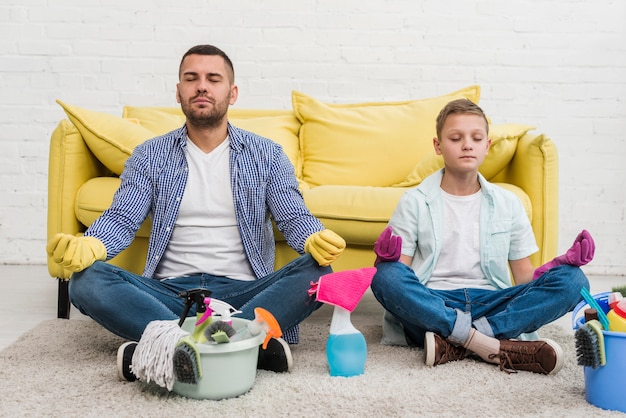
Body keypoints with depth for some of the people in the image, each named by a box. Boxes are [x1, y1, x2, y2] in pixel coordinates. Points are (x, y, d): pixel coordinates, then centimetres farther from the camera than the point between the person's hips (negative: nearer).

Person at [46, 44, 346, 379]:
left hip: (244, 293, 0)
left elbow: (294, 217, 1)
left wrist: (316, 241, -24)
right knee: (87, 281, -25)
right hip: (169, 293, 1)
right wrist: (89, 245, -23)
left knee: (316, 270, -28)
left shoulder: (266, 154, 10)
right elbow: (122, 218, 1)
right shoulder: (150, 156, 11)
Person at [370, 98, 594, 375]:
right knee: (386, 276, -32)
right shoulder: (414, 202, 6)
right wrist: (388, 256, -22)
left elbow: (524, 278, 12)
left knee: (572, 280, -18)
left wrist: (563, 262, -8)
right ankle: (499, 348, -31)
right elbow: (399, 276, 1)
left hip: (490, 304, 3)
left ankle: (455, 346, -28)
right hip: (432, 305, -2)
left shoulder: (507, 204, 13)